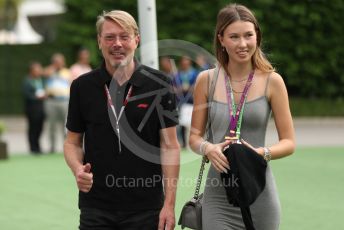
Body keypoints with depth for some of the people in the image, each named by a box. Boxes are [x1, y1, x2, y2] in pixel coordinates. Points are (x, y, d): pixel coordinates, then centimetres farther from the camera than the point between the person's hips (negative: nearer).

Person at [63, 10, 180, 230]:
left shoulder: (159, 84, -2)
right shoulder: (82, 86, 3)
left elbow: (170, 145, -3)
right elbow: (73, 141, 11)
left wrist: (169, 204, -9)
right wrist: (78, 169, -12)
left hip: (146, 207, -1)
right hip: (96, 207, 1)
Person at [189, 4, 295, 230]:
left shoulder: (272, 81, -1)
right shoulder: (207, 80, 4)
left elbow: (289, 142, 1)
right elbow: (195, 136, 10)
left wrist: (259, 153, -18)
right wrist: (208, 148, -12)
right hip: (218, 196, 1)